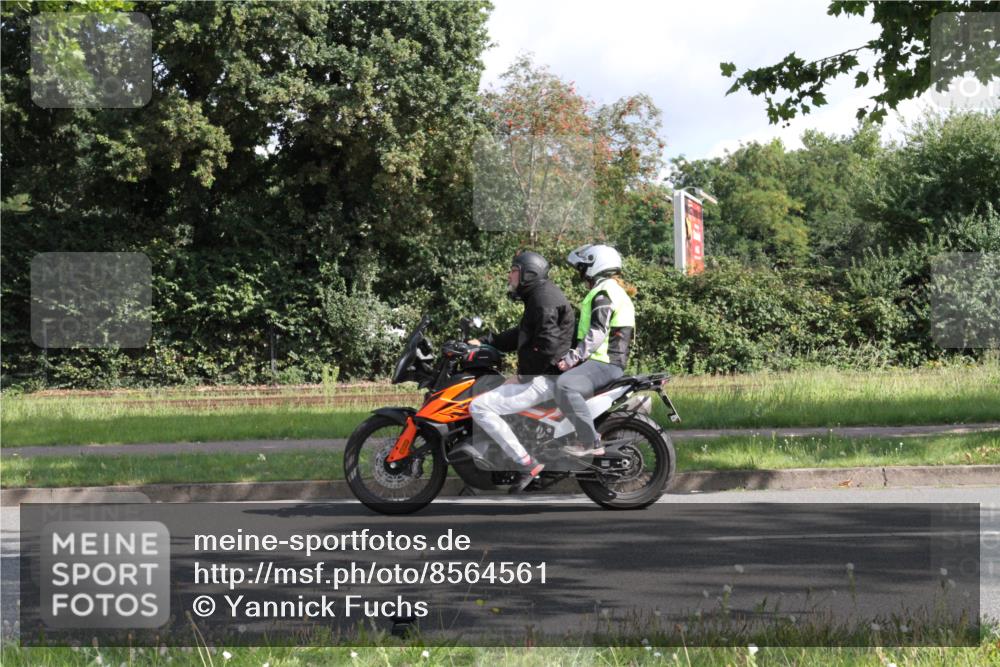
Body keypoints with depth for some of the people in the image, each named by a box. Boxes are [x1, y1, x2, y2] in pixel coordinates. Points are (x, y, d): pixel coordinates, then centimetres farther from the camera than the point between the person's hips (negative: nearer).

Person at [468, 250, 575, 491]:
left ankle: (527, 463, -21)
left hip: (544, 380, -11)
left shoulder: (544, 297, -14)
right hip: (540, 376, 11)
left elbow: (548, 344, -24)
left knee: (479, 407, -19)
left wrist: (524, 374, -17)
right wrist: (485, 341, 18)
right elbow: (521, 335, 26)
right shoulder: (537, 296, 19)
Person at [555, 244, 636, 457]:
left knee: (565, 385, -33)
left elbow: (598, 332, -21)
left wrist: (573, 357, -24)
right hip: (612, 361, 11)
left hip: (604, 362, -11)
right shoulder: (616, 290, 25)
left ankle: (590, 442, -33)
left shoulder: (603, 292, -9)